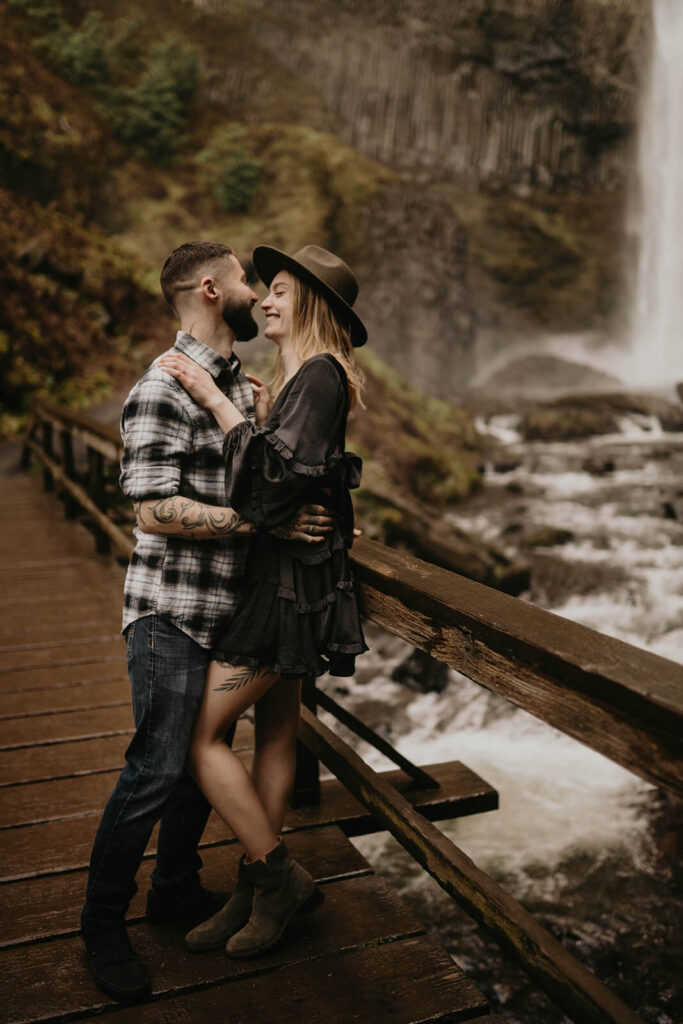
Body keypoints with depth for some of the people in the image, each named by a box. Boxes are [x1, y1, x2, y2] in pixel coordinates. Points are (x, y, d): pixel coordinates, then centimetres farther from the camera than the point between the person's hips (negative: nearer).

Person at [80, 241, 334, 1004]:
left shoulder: (239, 383, 12)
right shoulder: (163, 389, -16)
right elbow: (154, 511, -23)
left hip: (228, 609, 9)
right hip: (173, 610, -8)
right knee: (156, 770, -2)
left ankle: (175, 890, 35)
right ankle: (103, 924, 18)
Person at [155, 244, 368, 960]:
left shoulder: (319, 375, -14)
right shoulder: (299, 377, 15)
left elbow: (281, 471, -25)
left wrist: (214, 398, -20)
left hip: (287, 581, -10)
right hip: (279, 576, 10)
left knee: (202, 736, -4)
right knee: (274, 734, 14)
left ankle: (280, 879, 10)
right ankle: (255, 894, 26)